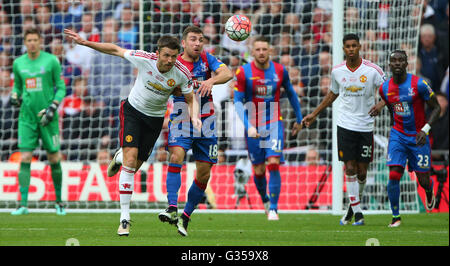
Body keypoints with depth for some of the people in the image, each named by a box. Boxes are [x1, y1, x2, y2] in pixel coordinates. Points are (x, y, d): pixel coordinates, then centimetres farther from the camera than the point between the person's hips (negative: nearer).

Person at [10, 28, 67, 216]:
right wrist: (14, 96, -2)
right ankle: (23, 204, -9)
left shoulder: (51, 61, -3)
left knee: (54, 159, 3)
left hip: (47, 117, -2)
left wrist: (53, 107, -13)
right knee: (25, 159, -8)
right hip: (27, 117, 2)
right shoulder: (18, 63, 5)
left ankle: (59, 201, 20)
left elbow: (61, 87, 1)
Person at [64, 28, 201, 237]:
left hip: (155, 118, 2)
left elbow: (190, 98, -3)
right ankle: (124, 218, -15)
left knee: (134, 167, 6)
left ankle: (120, 157, 46)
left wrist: (194, 117, -23)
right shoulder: (144, 59, -23)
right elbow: (114, 50, -12)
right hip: (133, 111, -2)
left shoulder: (182, 74, -19)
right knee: (130, 161, -17)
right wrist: (83, 42, -16)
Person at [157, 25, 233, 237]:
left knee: (204, 175, 2)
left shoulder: (207, 59, 3)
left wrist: (211, 80, -34)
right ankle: (172, 208, -33)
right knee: (176, 157, -28)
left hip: (205, 124, 3)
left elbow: (227, 73, -14)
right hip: (181, 120, -3)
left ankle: (185, 217, 16)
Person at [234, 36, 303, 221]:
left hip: (274, 124, 0)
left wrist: (299, 119, 20)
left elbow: (291, 94, 15)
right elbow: (238, 101, -7)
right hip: (253, 127, 0)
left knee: (274, 164, -16)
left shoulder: (280, 71, -1)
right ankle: (265, 200, 33)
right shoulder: (243, 72, -7)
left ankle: (273, 209, -11)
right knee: (259, 171, 4)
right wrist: (248, 126, -19)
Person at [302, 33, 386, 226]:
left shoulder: (372, 70, -7)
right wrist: (314, 114, 22)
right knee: (350, 169, -7)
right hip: (345, 125, 1)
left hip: (366, 126, -1)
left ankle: (353, 205, 26)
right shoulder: (337, 71, 2)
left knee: (361, 172, 2)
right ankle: (357, 212, -3)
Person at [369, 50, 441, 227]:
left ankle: (429, 193, 43)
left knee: (423, 180, 4)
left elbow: (436, 108, -8)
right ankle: (396, 216, 1)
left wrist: (425, 129, -19)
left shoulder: (419, 84, -16)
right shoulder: (385, 88, -3)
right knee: (394, 176, -14)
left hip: (418, 137, -2)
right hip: (398, 136, 2)